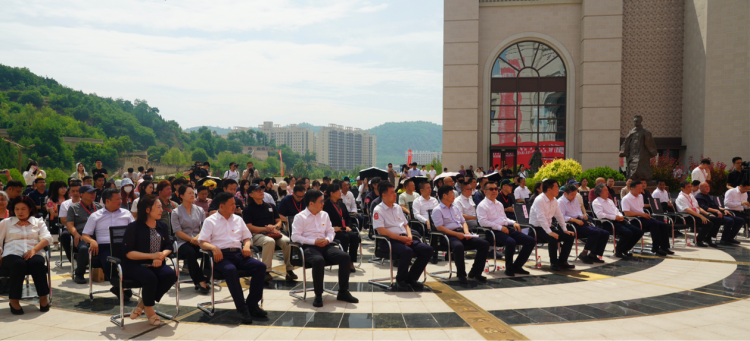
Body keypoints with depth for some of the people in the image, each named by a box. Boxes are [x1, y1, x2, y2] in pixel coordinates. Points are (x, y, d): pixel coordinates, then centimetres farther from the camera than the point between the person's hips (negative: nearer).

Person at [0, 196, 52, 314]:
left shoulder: (38, 222, 21)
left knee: (37, 263, -37)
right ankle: (14, 300, -24)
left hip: (33, 255, 0)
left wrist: (34, 249, -13)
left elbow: (47, 238, 5)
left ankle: (43, 298, -23)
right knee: (19, 264, -37)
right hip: (12, 255, 0)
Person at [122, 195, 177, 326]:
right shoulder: (134, 227, -4)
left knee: (171, 275, -25)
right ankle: (149, 310, -7)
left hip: (156, 264, 5)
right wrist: (151, 256, -18)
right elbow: (128, 252, -9)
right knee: (150, 278, -35)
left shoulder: (162, 226, 12)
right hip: (135, 265, -5)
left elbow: (169, 247, 11)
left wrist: (161, 256, -12)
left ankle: (143, 303, -5)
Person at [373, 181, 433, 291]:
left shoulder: (397, 207, 22)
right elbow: (381, 230, -13)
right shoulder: (378, 210, -2)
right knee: (407, 251, -37)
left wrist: (409, 236, 2)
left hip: (404, 238, 7)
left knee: (428, 249, -12)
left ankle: (411, 278, -1)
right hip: (390, 241, -7)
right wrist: (401, 238, -16)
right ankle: (400, 280, -12)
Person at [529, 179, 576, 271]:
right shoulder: (539, 200, -18)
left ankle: (562, 261, 1)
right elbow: (541, 218, -29)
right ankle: (553, 263, -18)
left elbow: (559, 216, 15)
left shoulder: (554, 201, 8)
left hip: (548, 227, 9)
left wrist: (565, 230, 6)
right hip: (537, 229, -8)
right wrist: (549, 232, -37)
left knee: (569, 237, -5)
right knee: (553, 238, -34)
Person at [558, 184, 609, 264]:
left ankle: (593, 255, 0)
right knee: (595, 232, -28)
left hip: (580, 221, 9)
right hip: (572, 225, -9)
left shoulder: (575, 199, 22)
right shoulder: (560, 202, -4)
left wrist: (583, 216, 7)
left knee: (605, 234, -4)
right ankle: (584, 254, -17)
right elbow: (561, 217, -16)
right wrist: (575, 220, -24)